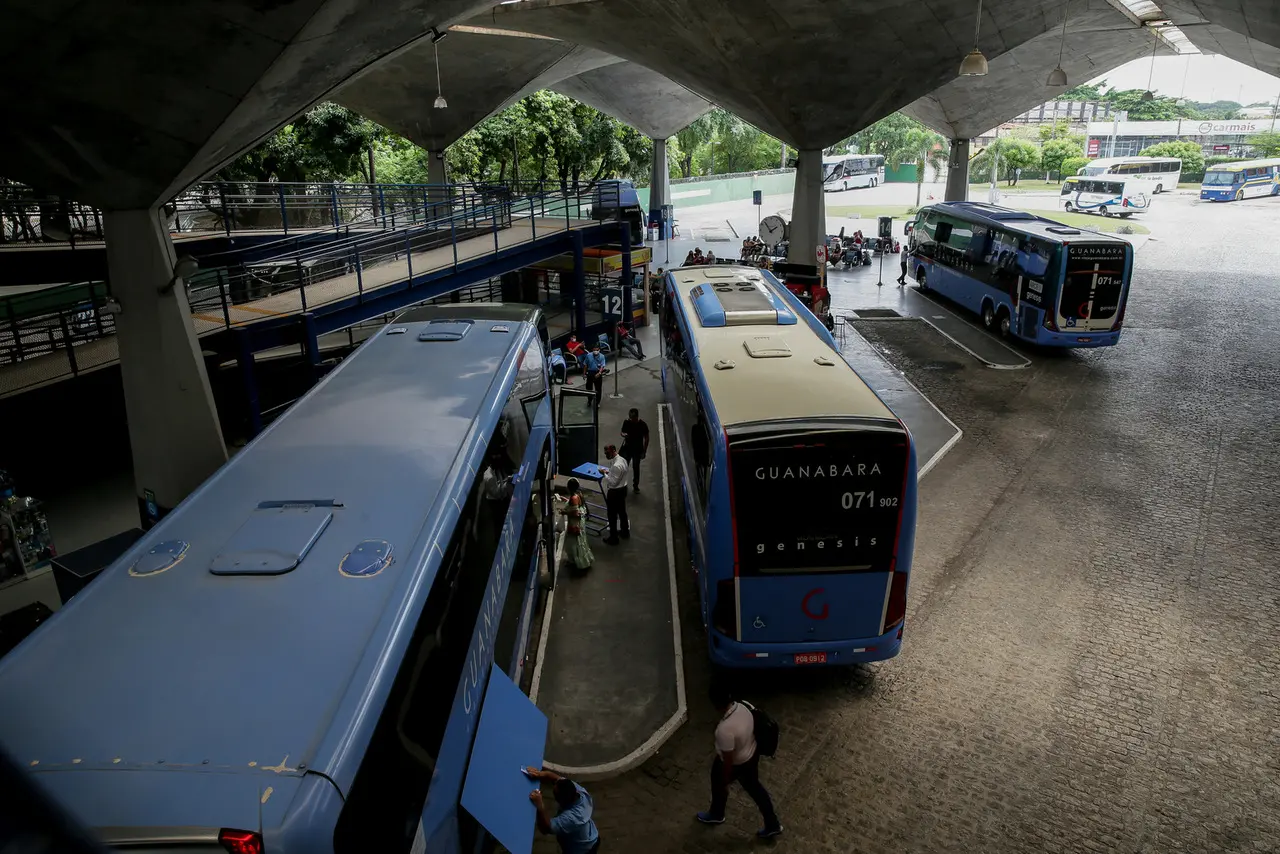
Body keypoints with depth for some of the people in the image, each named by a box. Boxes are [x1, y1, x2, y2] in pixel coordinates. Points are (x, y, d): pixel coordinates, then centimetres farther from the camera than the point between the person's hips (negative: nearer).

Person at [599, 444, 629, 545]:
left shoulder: (616, 466, -31)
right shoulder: (622, 459, -2)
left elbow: (613, 482, -27)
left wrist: (605, 473, -18)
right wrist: (608, 471, 4)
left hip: (614, 492, -9)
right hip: (623, 489, 9)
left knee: (612, 515, 7)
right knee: (622, 511, 25)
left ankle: (613, 538, 20)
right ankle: (625, 532, 43)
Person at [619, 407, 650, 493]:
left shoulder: (642, 425, -17)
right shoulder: (626, 422, -11)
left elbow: (646, 438, -8)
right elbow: (622, 432, 4)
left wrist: (644, 451, -8)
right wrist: (624, 435, -22)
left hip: (637, 449, -2)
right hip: (627, 447, 2)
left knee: (636, 468, 11)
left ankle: (636, 486, 28)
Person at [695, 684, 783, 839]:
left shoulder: (725, 729, -40)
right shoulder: (744, 706, -18)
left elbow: (728, 761, -27)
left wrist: (724, 784, -11)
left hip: (736, 763, -6)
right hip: (751, 754, 6)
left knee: (718, 784, 25)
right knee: (754, 787, 28)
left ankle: (716, 815, 53)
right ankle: (773, 825, 42)